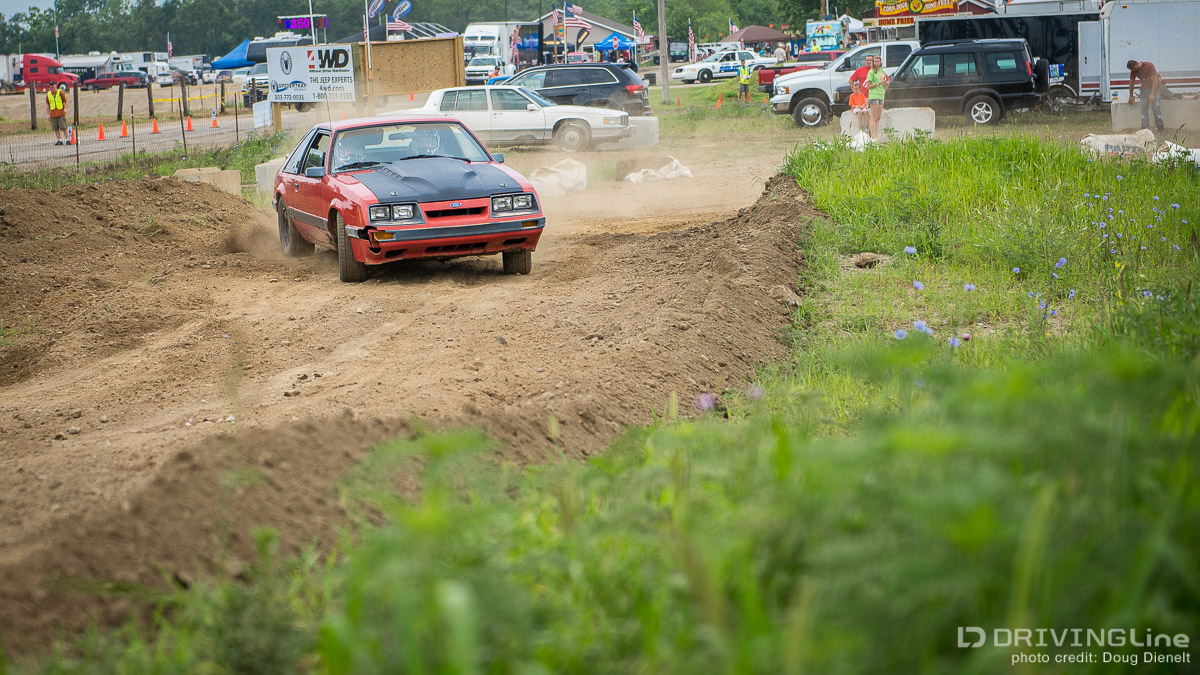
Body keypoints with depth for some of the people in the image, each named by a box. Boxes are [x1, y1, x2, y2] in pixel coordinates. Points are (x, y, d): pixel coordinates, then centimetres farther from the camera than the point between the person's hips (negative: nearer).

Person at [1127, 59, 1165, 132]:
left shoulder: (1149, 66, -23)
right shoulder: (1133, 71, -6)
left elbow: (1155, 80, -23)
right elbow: (1131, 83, 10)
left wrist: (1152, 94, -27)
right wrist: (1131, 96, 17)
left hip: (1155, 88, -5)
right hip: (1145, 89, 5)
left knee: (1156, 107, -13)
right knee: (1143, 108, -3)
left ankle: (1160, 128, -10)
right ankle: (1145, 128, -1)